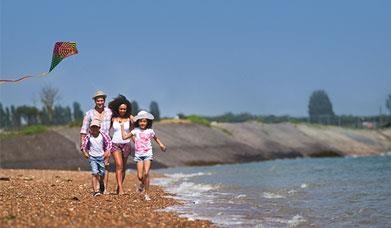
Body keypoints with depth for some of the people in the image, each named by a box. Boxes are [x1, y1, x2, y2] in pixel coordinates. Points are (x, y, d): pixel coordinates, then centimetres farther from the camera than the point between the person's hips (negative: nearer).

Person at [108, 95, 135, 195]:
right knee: (119, 165, -17)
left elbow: (132, 132, 9)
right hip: (115, 144, -2)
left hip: (126, 144, 2)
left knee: (123, 167, 9)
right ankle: (121, 189, -22)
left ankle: (118, 186, 28)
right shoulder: (113, 118, -1)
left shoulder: (129, 118, -1)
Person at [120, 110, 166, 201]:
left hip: (148, 154, -1)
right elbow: (124, 137, 3)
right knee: (140, 176, -5)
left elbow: (156, 138, 23)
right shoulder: (135, 131, 3)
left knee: (146, 173, -16)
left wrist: (161, 144, 9)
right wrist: (122, 126, 6)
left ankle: (146, 194, -6)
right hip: (138, 155, 1)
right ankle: (142, 183, 34)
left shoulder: (150, 131, 3)